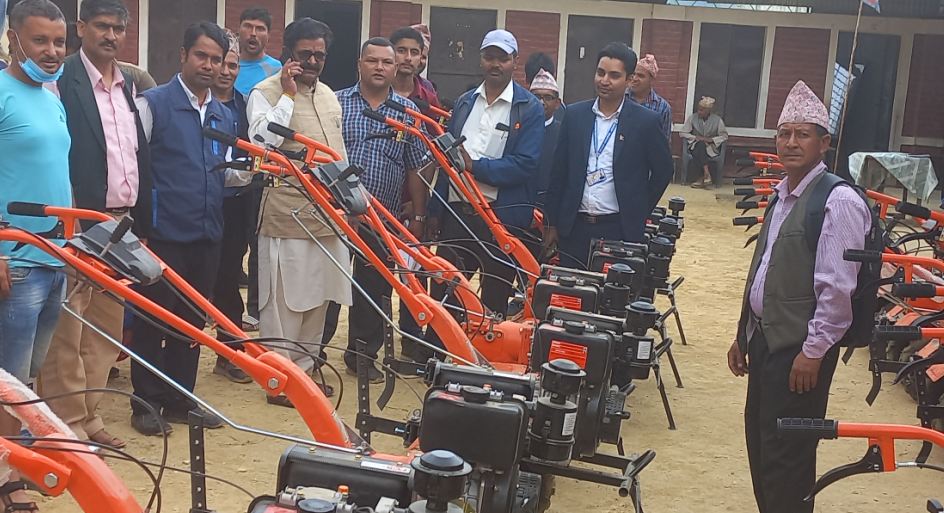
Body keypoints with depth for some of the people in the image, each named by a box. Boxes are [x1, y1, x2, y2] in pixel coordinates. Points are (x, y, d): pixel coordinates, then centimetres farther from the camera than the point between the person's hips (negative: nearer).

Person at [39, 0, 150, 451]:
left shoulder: (129, 86, 15)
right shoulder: (63, 81, -8)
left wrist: (142, 224, 14)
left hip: (121, 223, 7)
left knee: (106, 329, 13)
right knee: (67, 329, 0)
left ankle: (89, 415, 24)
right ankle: (67, 423, 9)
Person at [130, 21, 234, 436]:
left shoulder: (225, 117, 14)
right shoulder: (153, 103, -4)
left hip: (207, 234, 6)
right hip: (163, 234, -6)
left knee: (192, 322, 12)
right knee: (153, 321, 2)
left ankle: (181, 401, 24)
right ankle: (146, 404, 14)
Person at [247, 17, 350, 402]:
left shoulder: (329, 95, 17)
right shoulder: (266, 92, -6)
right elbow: (261, 142, -23)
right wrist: (288, 95, -20)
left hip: (328, 214, 7)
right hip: (287, 215, -7)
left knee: (317, 296, 13)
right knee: (285, 301, -3)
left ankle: (305, 366, 24)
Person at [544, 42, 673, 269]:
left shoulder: (645, 121, -3)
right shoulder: (574, 115, 5)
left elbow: (663, 170, 6)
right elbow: (559, 172, 7)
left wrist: (639, 214, 5)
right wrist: (552, 223, 7)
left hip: (620, 229, -2)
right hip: (574, 226, 3)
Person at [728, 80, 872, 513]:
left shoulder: (838, 201, -16)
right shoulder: (782, 195, 12)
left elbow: (838, 288, -20)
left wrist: (813, 352, -19)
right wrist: (744, 335, 17)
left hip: (800, 348, -8)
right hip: (764, 338, 8)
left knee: (786, 455, 0)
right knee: (759, 440, 16)